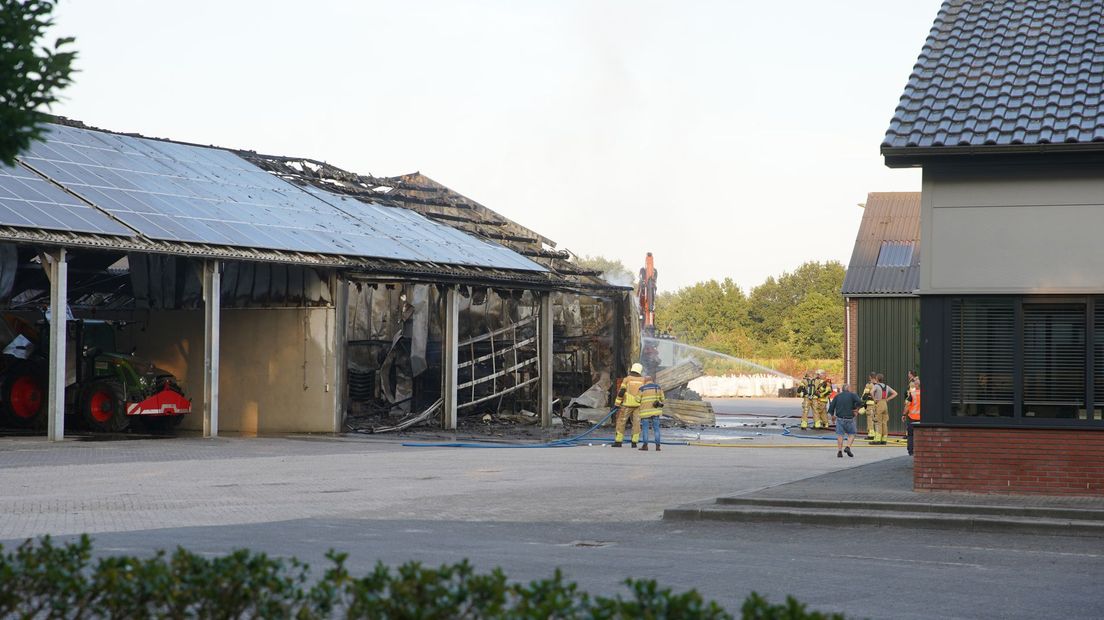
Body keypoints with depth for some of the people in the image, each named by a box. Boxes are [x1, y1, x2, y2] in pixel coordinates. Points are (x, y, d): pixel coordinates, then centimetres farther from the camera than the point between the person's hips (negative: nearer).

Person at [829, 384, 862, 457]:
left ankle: (839, 451, -4)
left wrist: (833, 415, 20)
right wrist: (855, 408, 0)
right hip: (849, 418, -2)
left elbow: (831, 407, 4)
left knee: (840, 435, 5)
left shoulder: (837, 396, 8)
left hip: (839, 418, 2)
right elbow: (859, 402, -17)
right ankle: (848, 447, -9)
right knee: (851, 434, 10)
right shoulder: (852, 395, -1)